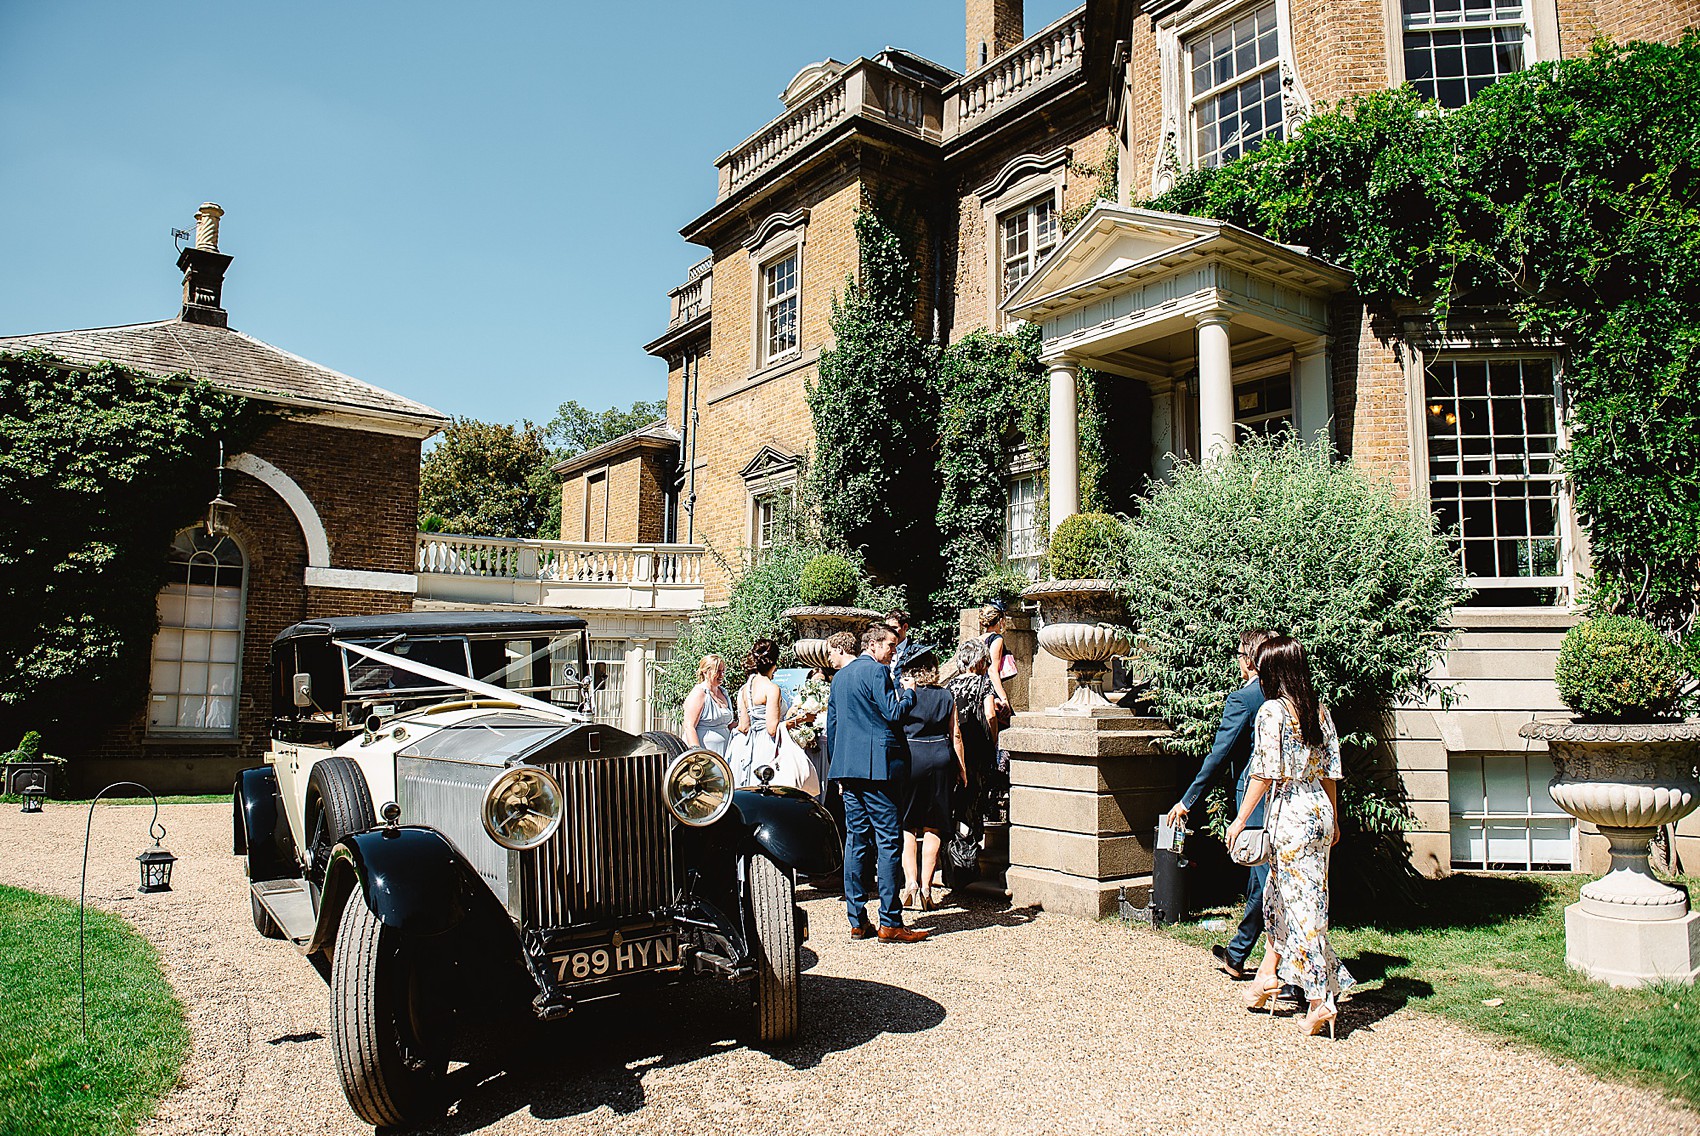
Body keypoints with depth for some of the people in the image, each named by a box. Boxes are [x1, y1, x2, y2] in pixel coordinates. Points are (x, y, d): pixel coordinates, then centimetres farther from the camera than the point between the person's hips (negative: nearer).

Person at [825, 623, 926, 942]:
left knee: (856, 841, 9)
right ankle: (890, 924, -2)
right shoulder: (876, 671, -8)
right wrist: (911, 693, 3)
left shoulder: (840, 676, 18)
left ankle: (858, 921, 12)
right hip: (876, 766, -8)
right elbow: (893, 713, -15)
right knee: (889, 842, -4)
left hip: (847, 768, 8)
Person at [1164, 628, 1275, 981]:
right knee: (1260, 881, 17)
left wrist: (1188, 800, -7)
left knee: (1265, 884, 0)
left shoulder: (1242, 699, -13)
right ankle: (1236, 955, 31)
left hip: (1257, 803, -8)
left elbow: (1219, 756, -13)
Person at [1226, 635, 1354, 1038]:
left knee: (1301, 903, -1)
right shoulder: (1320, 710, 7)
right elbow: (1330, 771, 11)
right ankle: (1269, 974, 33)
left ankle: (1320, 1000, 2)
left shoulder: (1272, 711, -14)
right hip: (1320, 810, 8)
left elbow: (1265, 773, -16)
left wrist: (1241, 820, -9)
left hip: (1291, 814, -8)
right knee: (1277, 893, 21)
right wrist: (1333, 818, 21)